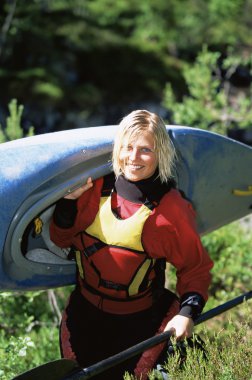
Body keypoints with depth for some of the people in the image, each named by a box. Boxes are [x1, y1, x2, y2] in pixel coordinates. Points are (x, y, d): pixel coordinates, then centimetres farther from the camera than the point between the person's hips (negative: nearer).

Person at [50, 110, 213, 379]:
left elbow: (195, 268, -8)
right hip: (84, 315, 4)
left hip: (141, 323, -3)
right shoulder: (99, 187, -6)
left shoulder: (171, 208, -14)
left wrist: (188, 312, -23)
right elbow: (62, 239, 2)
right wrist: (69, 200, -15)